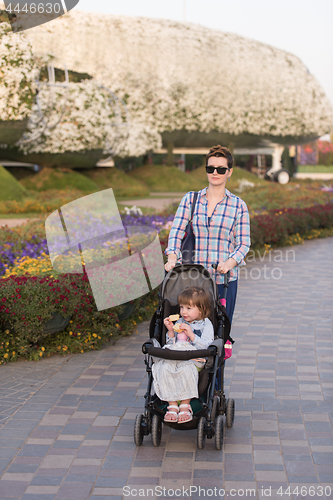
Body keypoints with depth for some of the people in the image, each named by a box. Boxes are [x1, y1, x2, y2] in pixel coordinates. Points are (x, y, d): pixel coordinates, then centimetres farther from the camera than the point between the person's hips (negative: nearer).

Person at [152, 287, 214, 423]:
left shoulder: (206, 325, 5)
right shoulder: (179, 322, 18)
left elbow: (206, 346, -8)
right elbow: (171, 344, 17)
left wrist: (191, 334, -16)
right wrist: (171, 331, -1)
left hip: (194, 360, -4)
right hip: (173, 358, 4)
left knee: (187, 370, -37)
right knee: (164, 370, -28)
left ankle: (185, 406, -22)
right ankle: (172, 405, -20)